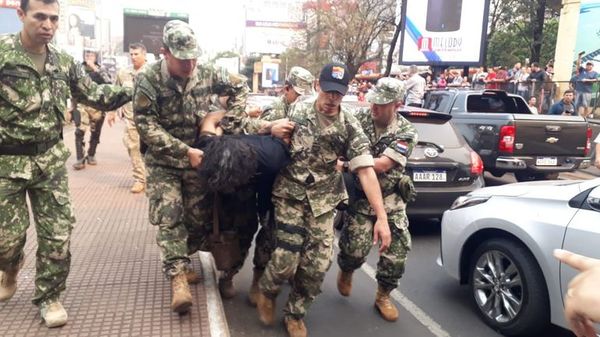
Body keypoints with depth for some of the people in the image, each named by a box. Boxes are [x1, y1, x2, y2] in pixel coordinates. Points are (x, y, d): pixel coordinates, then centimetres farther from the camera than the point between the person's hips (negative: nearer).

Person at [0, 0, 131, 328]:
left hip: (50, 160, 4)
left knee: (57, 233, 2)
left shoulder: (63, 62, 5)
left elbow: (93, 93, 13)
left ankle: (48, 296, 20)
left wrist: (132, 91, 4)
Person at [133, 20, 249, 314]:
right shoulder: (148, 80, -16)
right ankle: (178, 277, -10)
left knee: (200, 218, 6)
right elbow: (146, 126, -19)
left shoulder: (206, 74, -6)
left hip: (199, 159, 3)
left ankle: (176, 263, 30)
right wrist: (185, 151, -24)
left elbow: (240, 87, 10)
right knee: (168, 217, -13)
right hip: (163, 162, -3)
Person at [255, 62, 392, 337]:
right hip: (290, 195, -1)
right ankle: (266, 291, 24)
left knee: (318, 263, -3)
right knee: (287, 257, -11)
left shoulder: (350, 127, -8)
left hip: (323, 201, 1)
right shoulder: (296, 110, -5)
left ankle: (295, 315, 23)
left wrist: (381, 217, -21)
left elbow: (365, 170, -15)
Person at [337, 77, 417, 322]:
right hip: (360, 197, -1)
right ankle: (346, 271, 27)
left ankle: (383, 296, 25)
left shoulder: (406, 133, -10)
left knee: (397, 252, -1)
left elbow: (382, 165, -21)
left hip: (390, 200, 1)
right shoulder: (360, 118, -5)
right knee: (356, 249, -11)